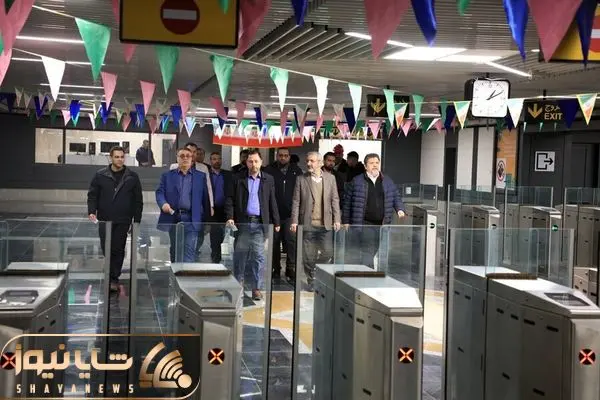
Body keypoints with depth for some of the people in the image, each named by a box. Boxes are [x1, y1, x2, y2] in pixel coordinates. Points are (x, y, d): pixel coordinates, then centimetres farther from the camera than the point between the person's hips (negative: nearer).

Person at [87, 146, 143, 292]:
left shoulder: (132, 177, 3)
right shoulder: (100, 175, 3)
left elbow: (138, 200, 6)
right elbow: (92, 195, 5)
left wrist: (137, 221, 2)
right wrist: (92, 211, -11)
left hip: (123, 221, 0)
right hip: (104, 220, 0)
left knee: (118, 250, 2)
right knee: (106, 249, 5)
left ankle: (114, 278, 13)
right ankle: (112, 276, 23)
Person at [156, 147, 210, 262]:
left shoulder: (201, 176, 10)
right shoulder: (167, 175, 12)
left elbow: (205, 198, 9)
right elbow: (159, 192, 4)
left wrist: (206, 220, 5)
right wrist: (163, 203, -18)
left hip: (191, 219, -1)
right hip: (173, 218, 2)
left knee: (189, 251, -9)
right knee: (175, 251, 10)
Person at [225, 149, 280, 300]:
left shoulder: (268, 180, 8)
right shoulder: (238, 179, 6)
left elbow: (272, 202, 9)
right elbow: (230, 199, 5)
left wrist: (276, 222, 7)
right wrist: (230, 217, -8)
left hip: (259, 223, 0)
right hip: (242, 222, 0)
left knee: (259, 256, -1)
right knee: (240, 255, 5)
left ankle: (256, 288, 5)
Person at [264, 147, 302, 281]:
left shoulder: (296, 171, 8)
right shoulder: (269, 170, 2)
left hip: (290, 213, 0)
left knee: (291, 240, -8)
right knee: (275, 242, 7)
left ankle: (291, 269, -1)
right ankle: (276, 269, 18)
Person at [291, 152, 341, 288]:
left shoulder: (330, 178, 8)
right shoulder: (301, 179, 3)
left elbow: (335, 200, 9)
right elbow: (296, 202, 2)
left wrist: (337, 219, 2)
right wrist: (294, 221, -4)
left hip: (326, 224, 1)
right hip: (308, 223, -1)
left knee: (328, 253, -3)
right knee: (308, 256, 2)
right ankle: (311, 281, 16)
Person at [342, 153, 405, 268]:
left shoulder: (388, 182, 12)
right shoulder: (357, 181, 1)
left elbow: (396, 197, 20)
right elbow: (347, 201, 3)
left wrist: (400, 209, 0)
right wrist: (346, 221, 1)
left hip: (381, 224, 4)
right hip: (362, 224, -3)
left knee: (372, 252, 8)